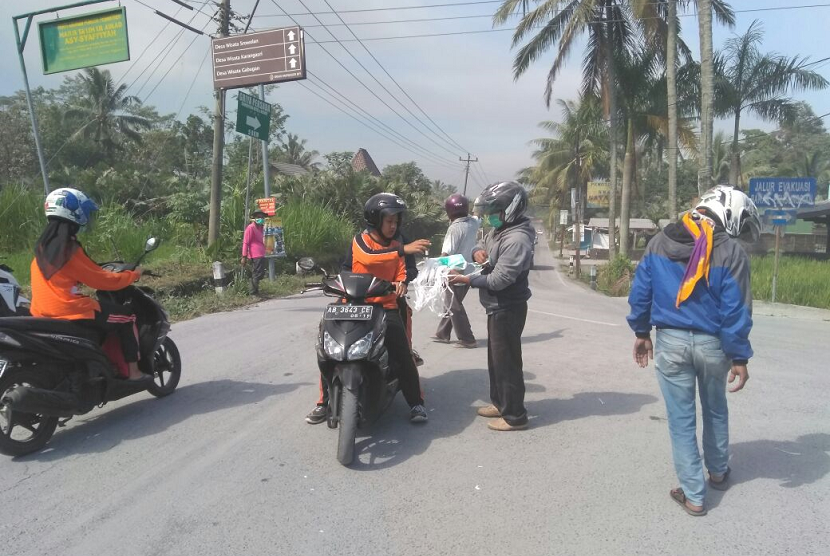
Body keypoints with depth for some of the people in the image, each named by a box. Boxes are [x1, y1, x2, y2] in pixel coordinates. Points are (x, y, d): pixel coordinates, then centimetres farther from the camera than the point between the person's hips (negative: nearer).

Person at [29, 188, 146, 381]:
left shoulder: (42, 245, 9)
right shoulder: (71, 249, -16)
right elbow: (103, 281, -11)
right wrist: (132, 275, 4)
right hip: (71, 312, -9)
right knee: (127, 318, 4)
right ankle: (133, 372, 6)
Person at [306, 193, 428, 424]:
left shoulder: (397, 247, 13)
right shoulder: (359, 241, 2)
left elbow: (401, 274, 6)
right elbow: (367, 257, -14)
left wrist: (401, 283, -15)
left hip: (386, 307, 2)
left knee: (402, 354, -14)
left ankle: (416, 402, 1)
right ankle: (324, 402, 9)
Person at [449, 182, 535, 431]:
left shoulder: (517, 239, -24)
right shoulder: (499, 230, 8)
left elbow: (499, 279, -27)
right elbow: (481, 244, 21)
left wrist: (467, 280, -21)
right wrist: (478, 251, -4)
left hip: (508, 309, -10)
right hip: (497, 307, 10)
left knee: (507, 361, -2)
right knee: (495, 358, 20)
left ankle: (515, 416, 9)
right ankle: (500, 403, 35)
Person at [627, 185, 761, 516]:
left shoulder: (659, 242, -1)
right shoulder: (731, 252, -11)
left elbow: (640, 291, 3)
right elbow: (735, 309, -12)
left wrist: (641, 332, 13)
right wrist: (740, 357, -4)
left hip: (670, 341, 1)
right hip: (712, 343, 0)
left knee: (681, 419, 9)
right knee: (715, 410, 25)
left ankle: (693, 495, 15)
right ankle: (718, 473, 43)